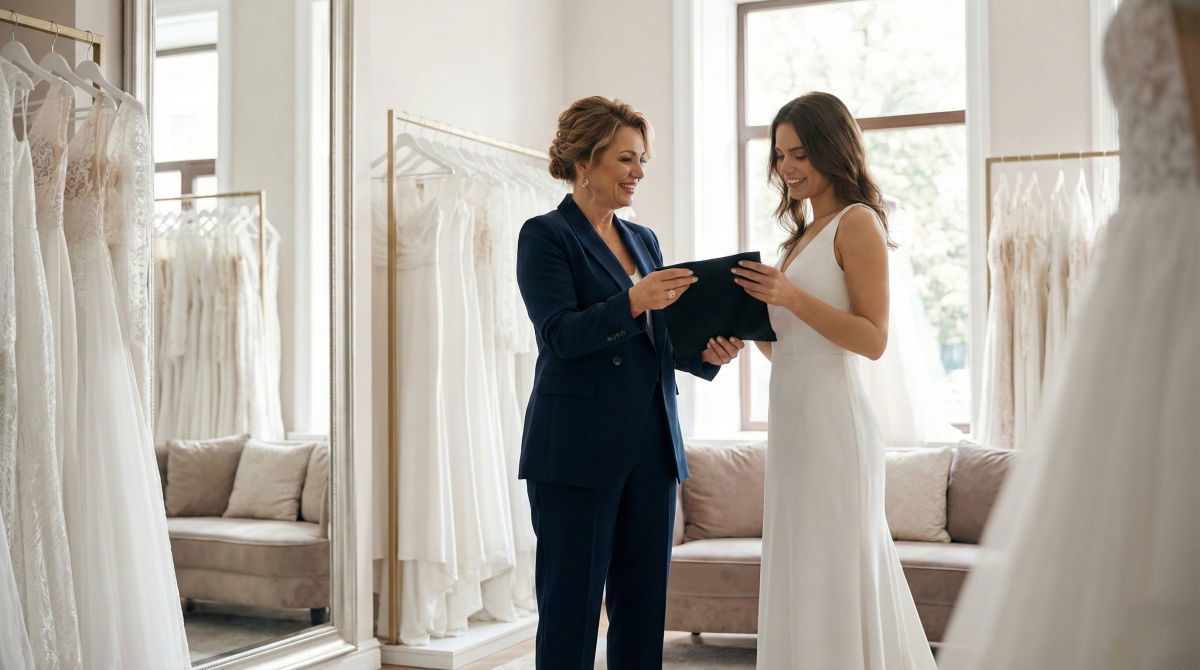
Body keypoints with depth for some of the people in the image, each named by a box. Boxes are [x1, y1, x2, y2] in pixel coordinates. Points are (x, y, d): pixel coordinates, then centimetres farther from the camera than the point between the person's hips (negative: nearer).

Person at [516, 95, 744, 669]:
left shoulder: (643, 240, 17)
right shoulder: (546, 235, -4)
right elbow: (558, 335, -14)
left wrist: (706, 353, -1)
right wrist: (633, 302, -28)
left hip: (652, 447, 7)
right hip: (578, 450, -7)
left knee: (643, 606, 10)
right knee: (570, 607, 0)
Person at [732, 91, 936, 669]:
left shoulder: (857, 222, -6)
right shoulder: (804, 233, 18)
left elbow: (873, 339, -15)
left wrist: (792, 297, -21)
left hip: (832, 420, -9)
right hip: (792, 419, 9)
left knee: (833, 574, -2)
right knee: (803, 577, 13)